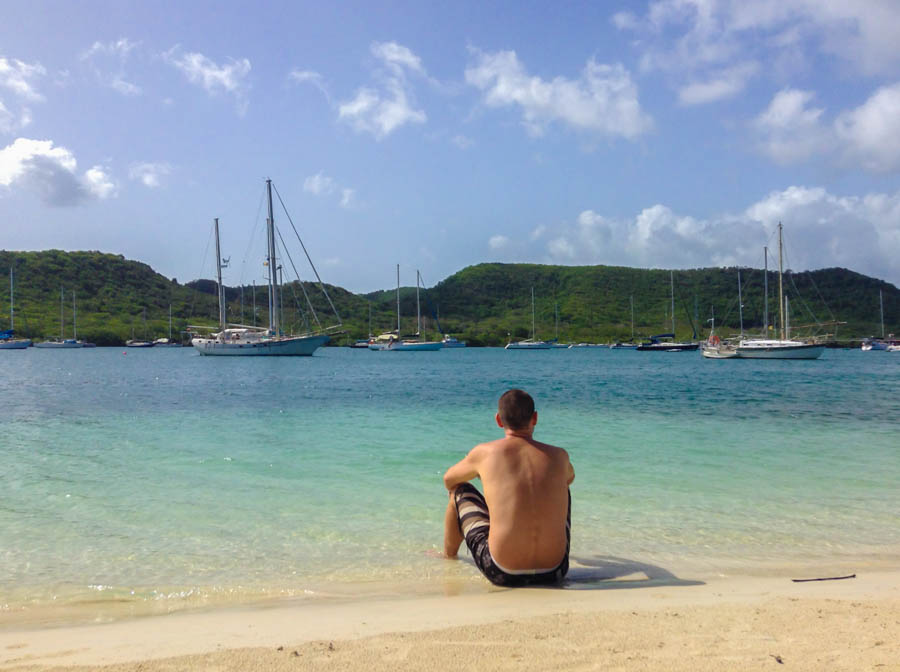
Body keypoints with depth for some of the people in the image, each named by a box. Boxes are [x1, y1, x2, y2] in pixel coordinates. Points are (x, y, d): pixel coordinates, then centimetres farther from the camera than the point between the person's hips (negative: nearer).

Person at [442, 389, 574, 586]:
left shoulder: (485, 453, -4)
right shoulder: (559, 456, 3)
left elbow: (449, 480, 17)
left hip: (503, 575, -2)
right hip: (555, 572, 3)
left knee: (461, 491, 20)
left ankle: (449, 556, 43)